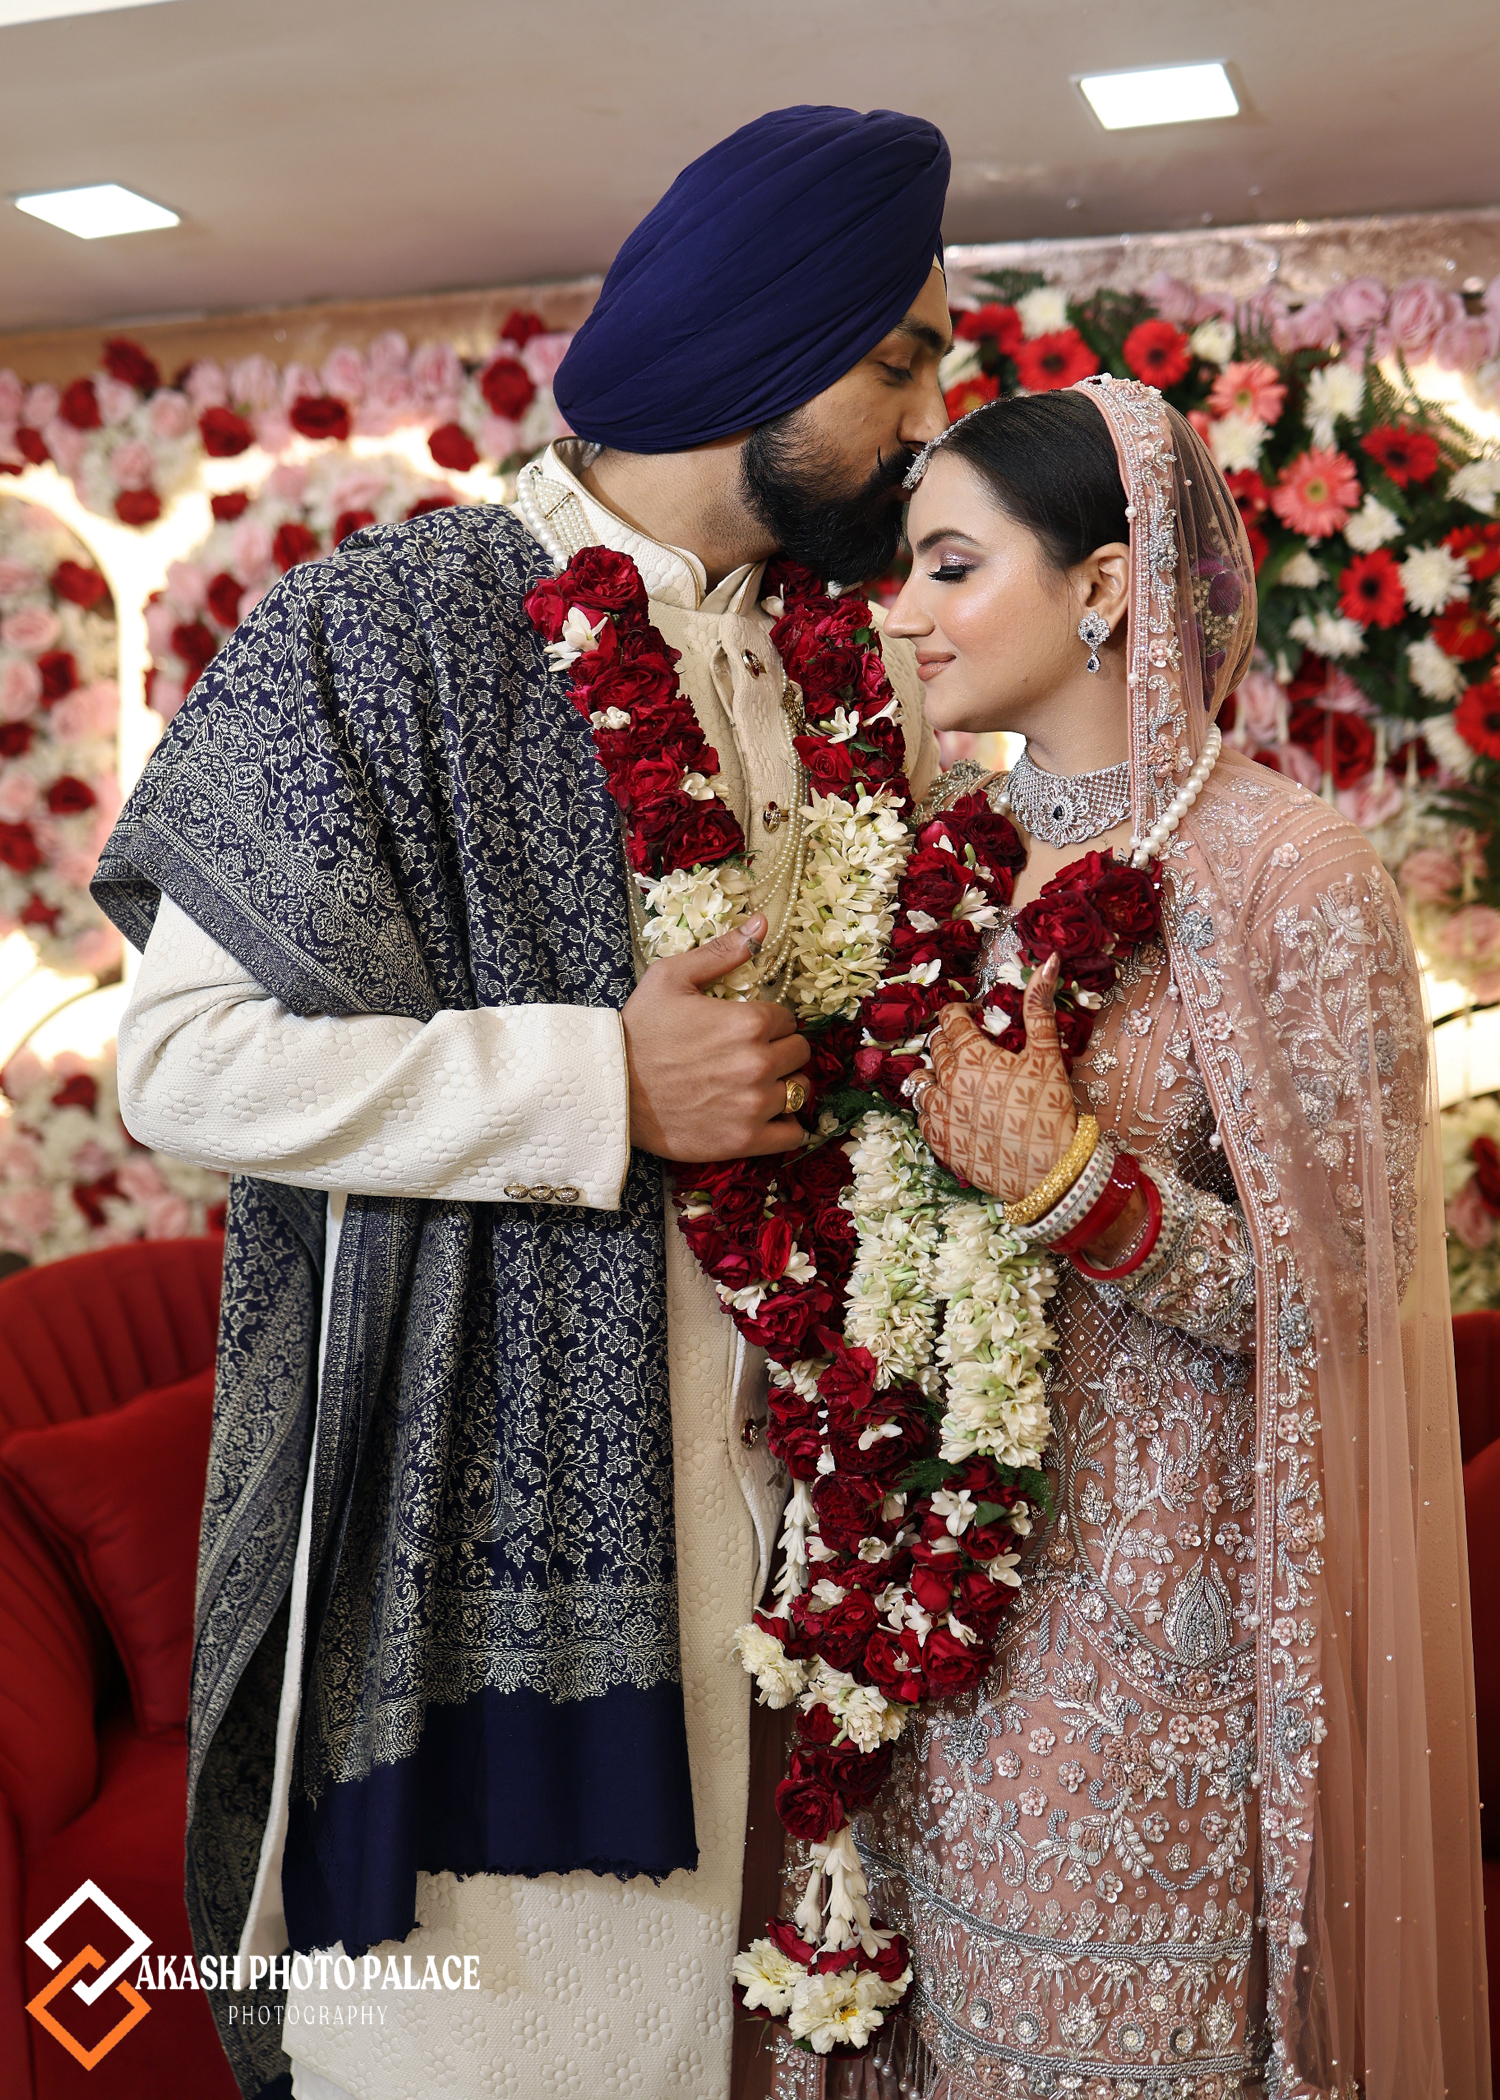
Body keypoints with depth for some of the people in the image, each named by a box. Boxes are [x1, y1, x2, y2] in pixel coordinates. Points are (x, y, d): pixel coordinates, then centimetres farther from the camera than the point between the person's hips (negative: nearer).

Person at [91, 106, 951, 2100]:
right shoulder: (398, 627, -9)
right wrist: (605, 1085, -19)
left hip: (734, 1503, 6)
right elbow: (181, 1054, -14)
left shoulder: (804, 678, 12)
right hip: (473, 1511, -6)